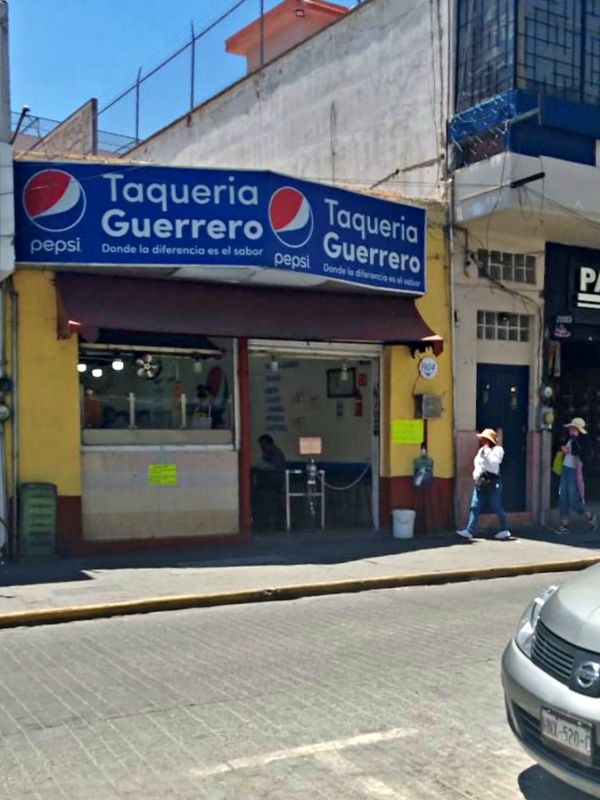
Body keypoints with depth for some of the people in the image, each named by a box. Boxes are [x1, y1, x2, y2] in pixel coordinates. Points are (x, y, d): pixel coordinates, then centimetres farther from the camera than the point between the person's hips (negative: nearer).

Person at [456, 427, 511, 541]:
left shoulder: (497, 450, -5)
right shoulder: (481, 450, 18)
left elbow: (494, 462, -22)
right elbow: (477, 463, 27)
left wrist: (487, 451, -17)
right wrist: (476, 474, 10)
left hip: (492, 483, -7)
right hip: (480, 483, 7)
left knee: (496, 508, 2)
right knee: (475, 507, -1)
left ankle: (504, 531, 17)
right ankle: (469, 531, -3)